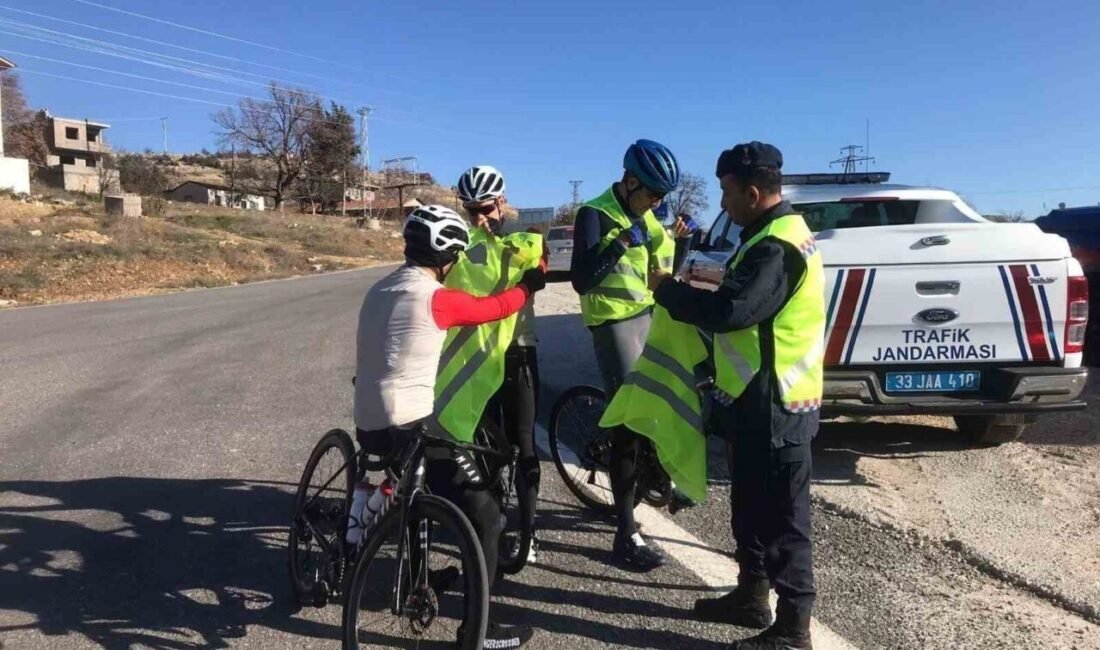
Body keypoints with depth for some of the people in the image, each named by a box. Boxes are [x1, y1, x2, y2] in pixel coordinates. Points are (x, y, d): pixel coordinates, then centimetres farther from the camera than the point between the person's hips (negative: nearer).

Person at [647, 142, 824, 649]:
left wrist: (668, 290, -15)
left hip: (774, 406, -11)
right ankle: (751, 596, 36)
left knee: (781, 517, 1)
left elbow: (729, 312, -29)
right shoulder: (775, 235, 13)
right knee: (752, 507, 21)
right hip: (760, 399, 11)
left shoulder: (776, 247, -21)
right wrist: (692, 289, 6)